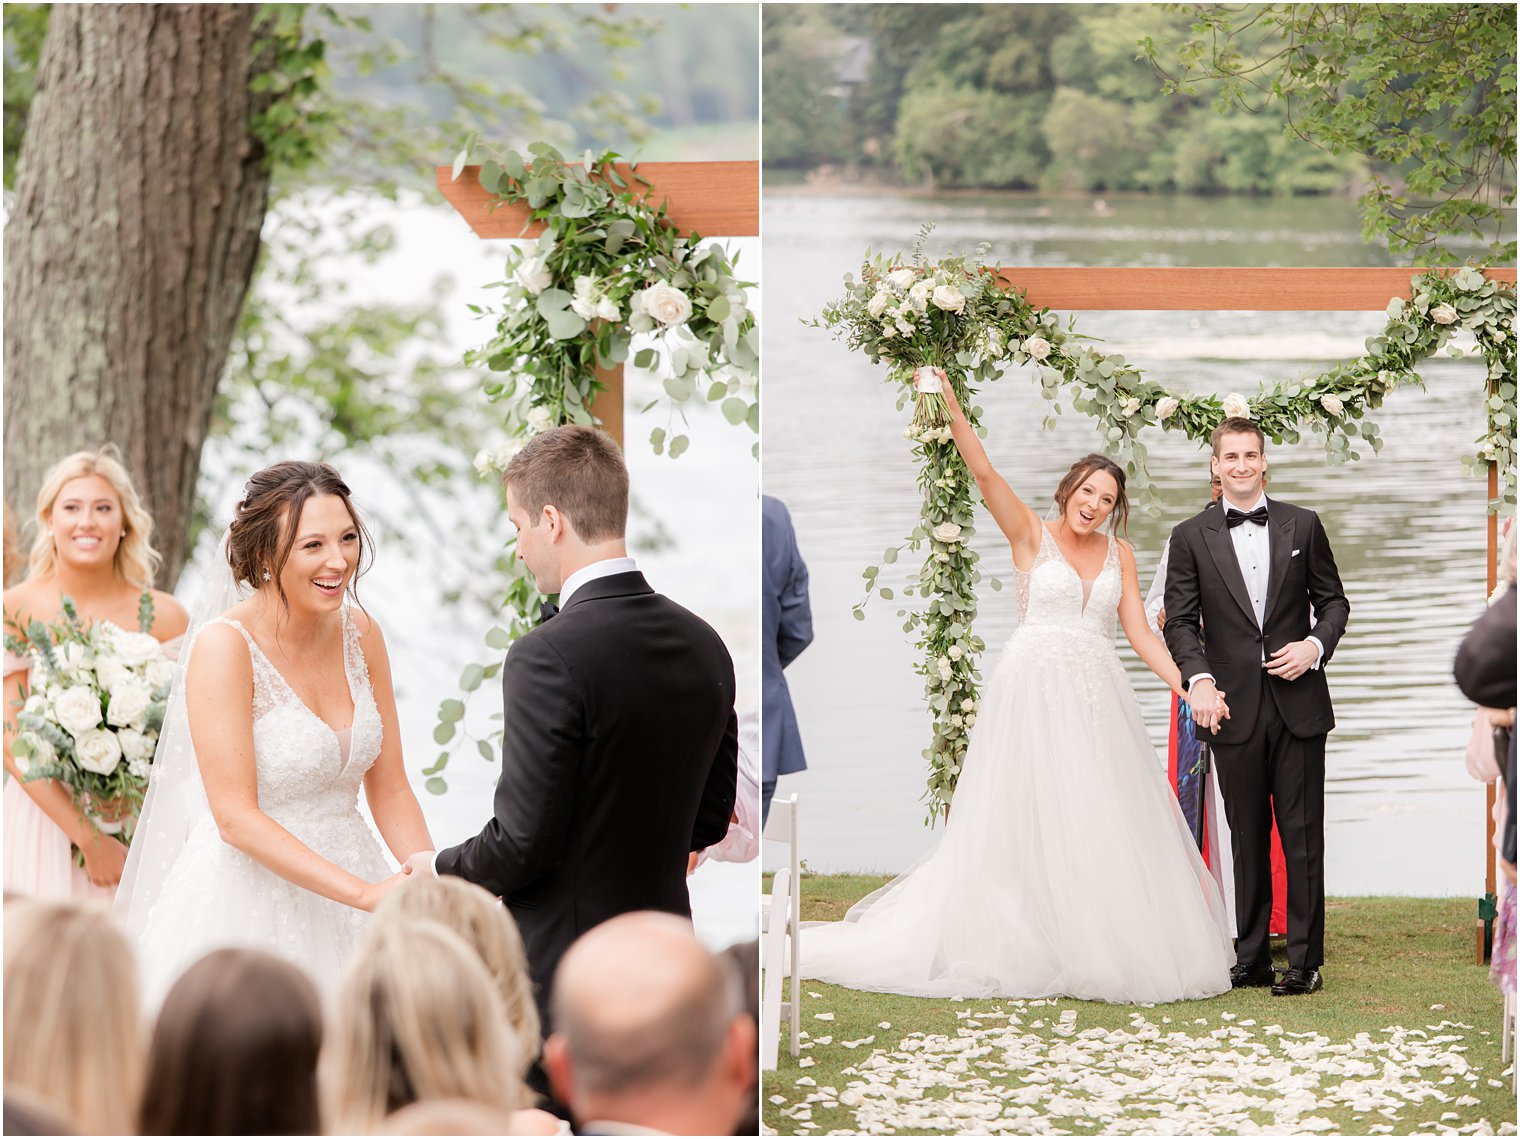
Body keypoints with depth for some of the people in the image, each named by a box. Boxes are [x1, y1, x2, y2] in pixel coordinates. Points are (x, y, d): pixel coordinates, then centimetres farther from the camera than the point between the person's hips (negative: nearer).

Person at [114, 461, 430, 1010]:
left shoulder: (361, 633, 2)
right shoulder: (224, 645, -16)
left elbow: (390, 789, 6)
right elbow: (236, 818, -19)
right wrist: (364, 893, -24)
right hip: (245, 902, -5)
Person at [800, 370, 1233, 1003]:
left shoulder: (1119, 553, 12)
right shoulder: (1030, 534, 1)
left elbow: (1139, 633, 11)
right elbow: (984, 472, -12)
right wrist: (953, 412, -26)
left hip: (1096, 696, 4)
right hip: (1032, 688, -4)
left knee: (1103, 824, 2)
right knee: (1024, 822, -2)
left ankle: (1099, 949, 10)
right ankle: (1023, 948, 3)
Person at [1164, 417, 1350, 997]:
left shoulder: (1302, 525, 7)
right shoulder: (1190, 537, 6)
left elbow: (1333, 600, 12)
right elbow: (1180, 620, 3)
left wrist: (1316, 645, -7)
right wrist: (1199, 678, -12)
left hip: (1298, 704, 0)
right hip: (1234, 708, 0)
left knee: (1302, 836, -1)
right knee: (1248, 838, 6)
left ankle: (1304, 960, 3)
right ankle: (1251, 958, 12)